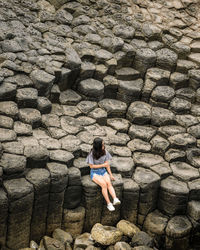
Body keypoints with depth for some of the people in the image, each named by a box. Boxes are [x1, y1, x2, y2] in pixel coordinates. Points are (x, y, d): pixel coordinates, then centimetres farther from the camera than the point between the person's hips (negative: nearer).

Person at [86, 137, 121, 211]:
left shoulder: (105, 152, 0)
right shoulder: (92, 154, -12)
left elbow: (107, 164, 5)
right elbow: (91, 166, -10)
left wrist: (110, 174, 1)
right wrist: (103, 165, -12)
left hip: (103, 171, 4)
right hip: (95, 173, -4)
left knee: (109, 183, -27)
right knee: (104, 184, -30)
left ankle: (115, 199, -43)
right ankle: (109, 203, -27)